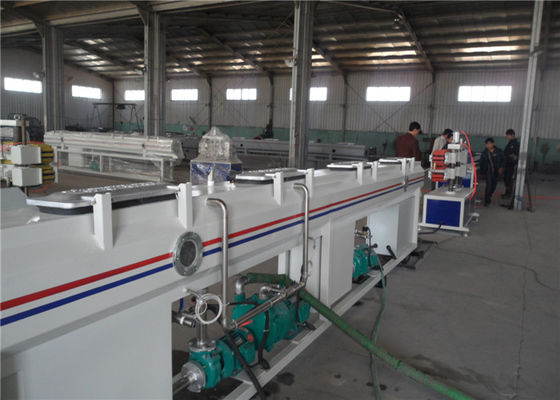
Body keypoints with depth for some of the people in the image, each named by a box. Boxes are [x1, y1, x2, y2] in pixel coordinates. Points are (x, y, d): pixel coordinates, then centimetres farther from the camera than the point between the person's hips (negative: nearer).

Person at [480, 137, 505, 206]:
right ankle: (487, 201, -6)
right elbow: (482, 163, 6)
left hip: (496, 172, 2)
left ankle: (489, 196, 38)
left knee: (494, 185, 11)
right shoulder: (484, 153, -1)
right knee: (489, 186, -11)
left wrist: (501, 167, -8)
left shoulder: (499, 151, -1)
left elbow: (503, 160, 6)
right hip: (488, 172, -2)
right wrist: (482, 172, 5)